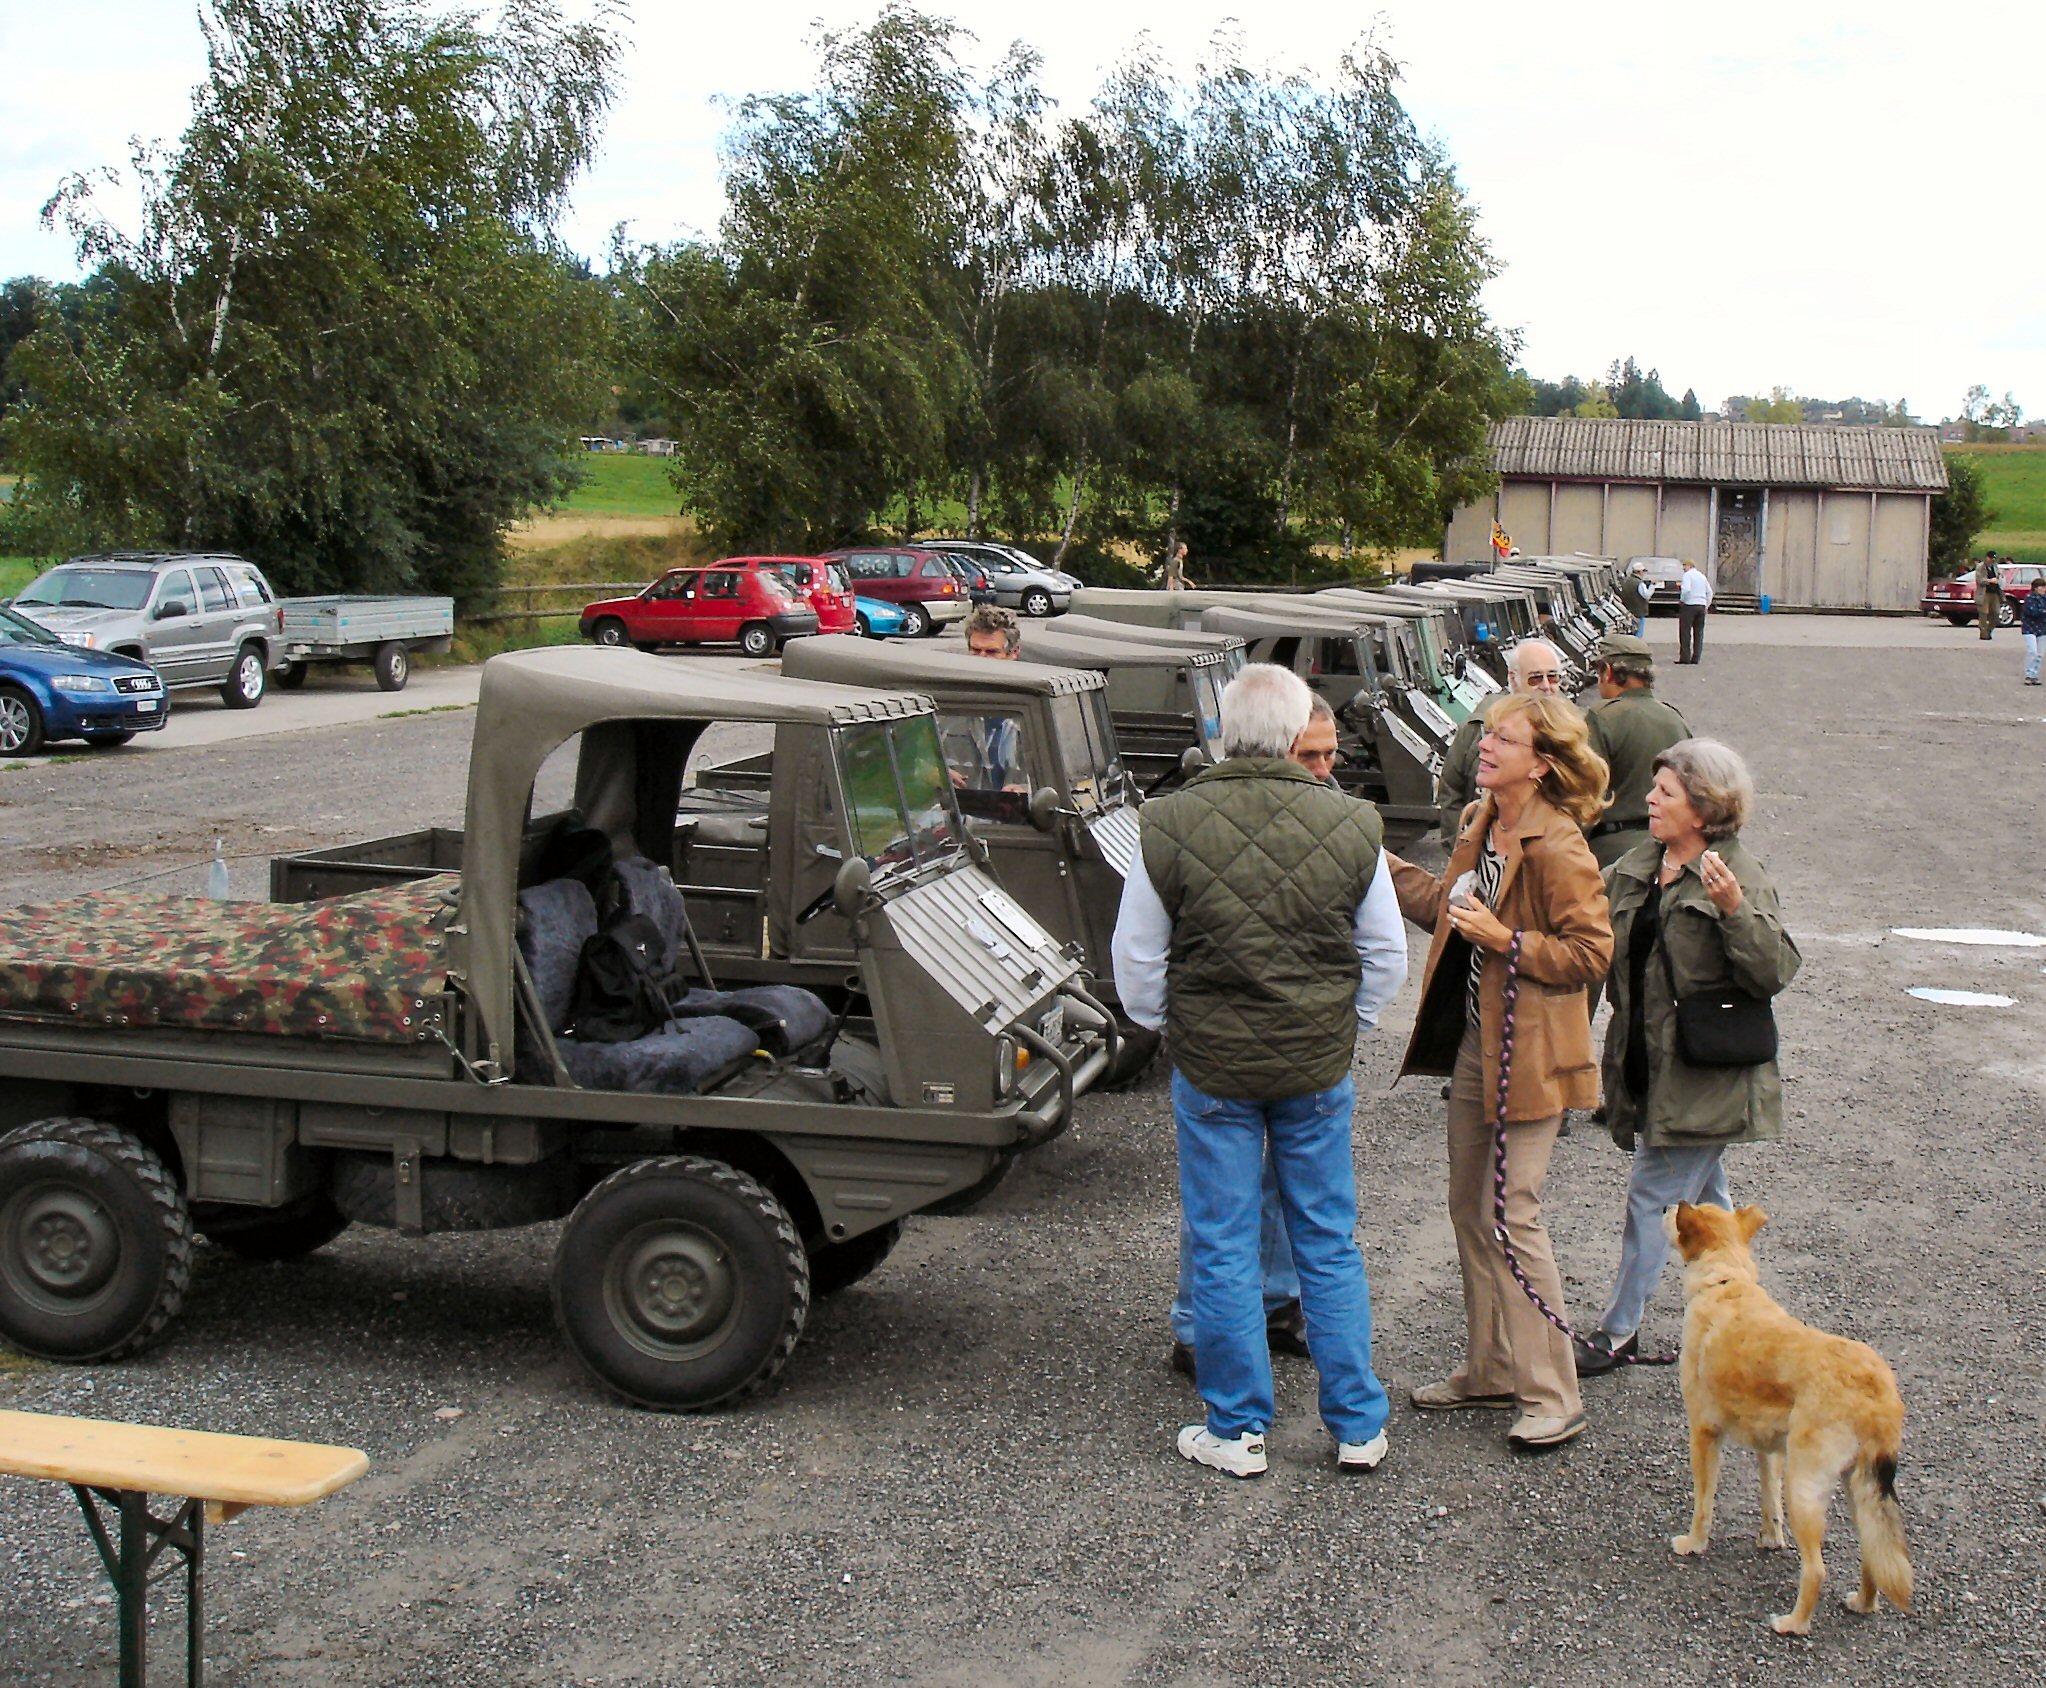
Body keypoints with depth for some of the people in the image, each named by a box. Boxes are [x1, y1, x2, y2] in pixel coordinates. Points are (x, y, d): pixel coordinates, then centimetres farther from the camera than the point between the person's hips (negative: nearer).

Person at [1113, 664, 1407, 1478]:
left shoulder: (1166, 825, -12)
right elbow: (1387, 956, 3)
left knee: (1222, 1249, 9)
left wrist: (1164, 1025, 17)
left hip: (1210, 1066, -1)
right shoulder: (1352, 826, -8)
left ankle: (1236, 1429, 18)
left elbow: (1135, 958, -1)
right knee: (1329, 1244, 13)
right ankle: (1357, 1426, 21)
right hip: (1319, 1068, 2)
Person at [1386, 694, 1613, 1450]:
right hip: (1471, 1042, 9)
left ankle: (1554, 1395, 7)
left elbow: (1591, 953, -19)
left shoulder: (1557, 848, -19)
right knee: (1468, 1208, 15)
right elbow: (1446, 907, 18)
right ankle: (1490, 1368, 30)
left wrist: (1504, 939, -24)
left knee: (1515, 1215, -5)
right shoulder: (1482, 827, 7)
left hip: (1528, 1050, -9)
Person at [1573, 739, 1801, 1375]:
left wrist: (1735, 910, -34)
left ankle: (1617, 1331, 9)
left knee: (1652, 1193, -2)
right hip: (1648, 1061, 8)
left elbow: (1775, 972, -22)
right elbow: (1604, 945, 23)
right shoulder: (1636, 867, 8)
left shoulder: (1741, 877, -14)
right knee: (1702, 1194, 17)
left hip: (1702, 1075, -8)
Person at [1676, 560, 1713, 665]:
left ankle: (1685, 658, -7)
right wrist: (1707, 605, 21)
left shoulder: (1688, 575, -6)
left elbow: (1686, 589, -20)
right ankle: (1695, 659, 5)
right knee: (1699, 633, 7)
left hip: (1689, 605, -7)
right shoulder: (1702, 576, 17)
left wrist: (1681, 600, -7)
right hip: (1701, 606, 7)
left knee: (1685, 633, -3)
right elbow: (1709, 592, 19)